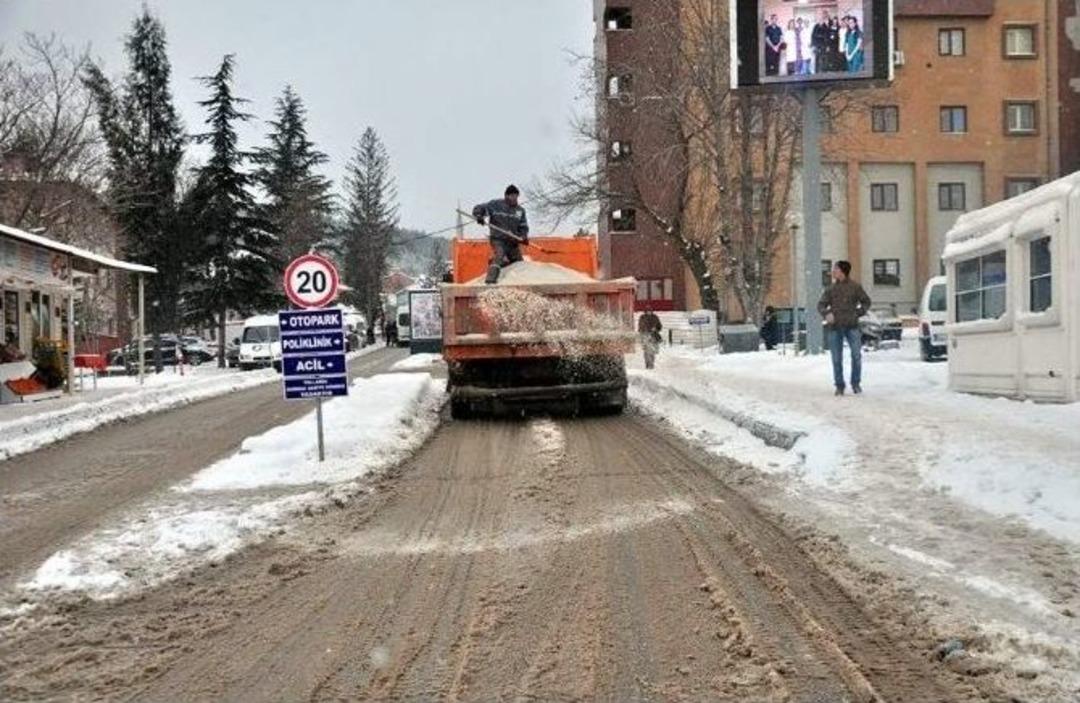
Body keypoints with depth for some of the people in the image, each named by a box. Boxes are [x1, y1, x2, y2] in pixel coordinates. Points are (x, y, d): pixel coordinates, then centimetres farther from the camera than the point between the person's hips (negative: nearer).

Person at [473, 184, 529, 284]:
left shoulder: (520, 210, 10)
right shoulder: (495, 204, -3)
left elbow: (523, 226, 13)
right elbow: (478, 209, 0)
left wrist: (524, 237, -7)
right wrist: (479, 217, -21)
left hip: (513, 241, 6)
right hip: (498, 239, -6)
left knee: (518, 261, 12)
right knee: (499, 255, -30)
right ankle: (491, 278, -38)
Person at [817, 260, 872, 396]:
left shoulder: (855, 287, 4)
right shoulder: (831, 289, 10)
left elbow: (866, 301, 12)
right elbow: (821, 304, 9)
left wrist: (858, 313, -2)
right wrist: (826, 313, -10)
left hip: (852, 326, -2)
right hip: (835, 327, 2)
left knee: (856, 355, -8)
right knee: (837, 358, 4)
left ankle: (856, 383, 7)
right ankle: (839, 386, 13)